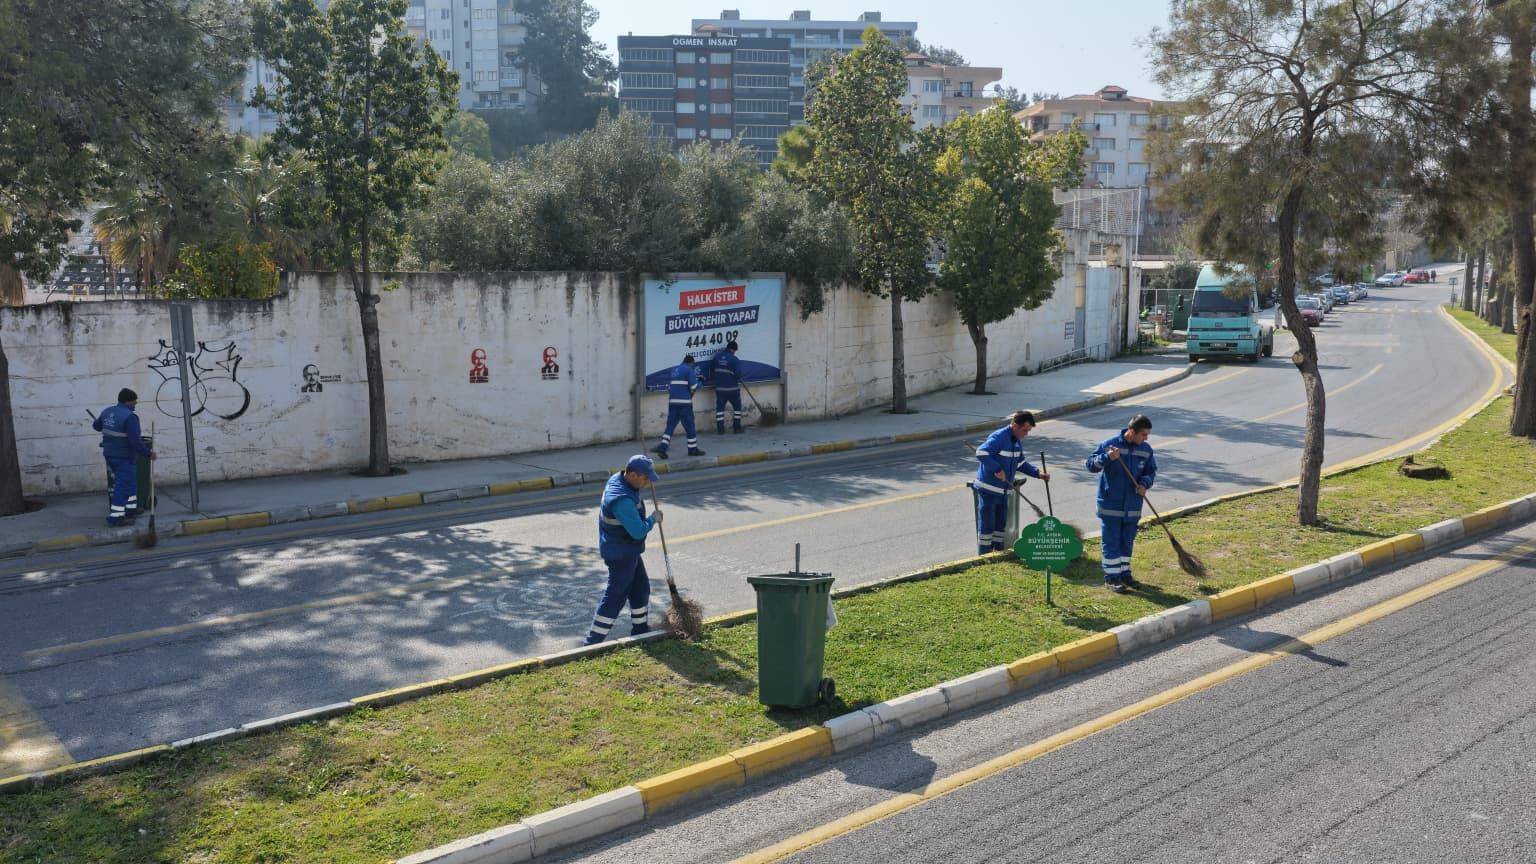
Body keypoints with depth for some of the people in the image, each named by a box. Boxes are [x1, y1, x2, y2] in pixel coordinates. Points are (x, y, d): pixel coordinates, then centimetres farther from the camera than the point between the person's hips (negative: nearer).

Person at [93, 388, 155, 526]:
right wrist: (149, 453, -14)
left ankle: (131, 508, 32)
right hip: (124, 457, -9)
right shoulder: (129, 417, -21)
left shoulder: (107, 412, 5)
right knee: (123, 486, -3)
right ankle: (115, 517, -3)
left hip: (110, 454, 9)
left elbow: (96, 425, 25)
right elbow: (135, 441, -25)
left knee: (130, 482, 22)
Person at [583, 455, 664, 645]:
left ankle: (639, 629, 37)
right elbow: (639, 531, -30)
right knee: (616, 596, 0)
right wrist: (653, 518, -13)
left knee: (641, 587, 21)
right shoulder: (622, 500, -34)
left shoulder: (617, 479, -1)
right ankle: (593, 641, 9)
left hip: (629, 550, 10)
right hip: (621, 554, -10)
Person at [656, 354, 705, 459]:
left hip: (672, 402, 6)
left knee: (670, 425, 6)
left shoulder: (673, 369, 17)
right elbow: (693, 387, -9)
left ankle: (662, 448, -6)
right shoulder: (689, 370, -4)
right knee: (689, 425, 6)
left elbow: (669, 386, 19)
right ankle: (693, 449, 14)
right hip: (685, 402, -6)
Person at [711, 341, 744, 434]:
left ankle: (720, 429, 5)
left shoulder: (717, 357, 2)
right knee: (737, 407, 12)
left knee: (720, 408, 8)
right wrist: (737, 379, 5)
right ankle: (737, 428, 11)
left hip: (720, 388, 4)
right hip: (732, 388, -4)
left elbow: (712, 370, 10)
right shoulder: (734, 359, -13)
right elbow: (738, 374, -16)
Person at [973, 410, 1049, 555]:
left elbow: (1021, 463, 20)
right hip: (988, 489, -8)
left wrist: (1038, 473, 7)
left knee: (1001, 524, 14)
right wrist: (997, 469, -30)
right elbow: (981, 453, -31)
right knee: (986, 524, -2)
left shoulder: (1018, 441, 9)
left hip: (1003, 491, 8)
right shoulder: (998, 438, -20)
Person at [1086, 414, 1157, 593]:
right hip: (1110, 505, -5)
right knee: (1111, 542, 1)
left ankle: (1125, 573, 29)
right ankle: (1111, 577, 9)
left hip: (1133, 506, 5)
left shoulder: (1146, 450, 1)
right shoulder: (1109, 444, -12)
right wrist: (1107, 458, -29)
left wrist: (1145, 484, -9)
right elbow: (1091, 465, -11)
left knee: (1127, 541, 15)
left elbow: (1151, 471, 12)